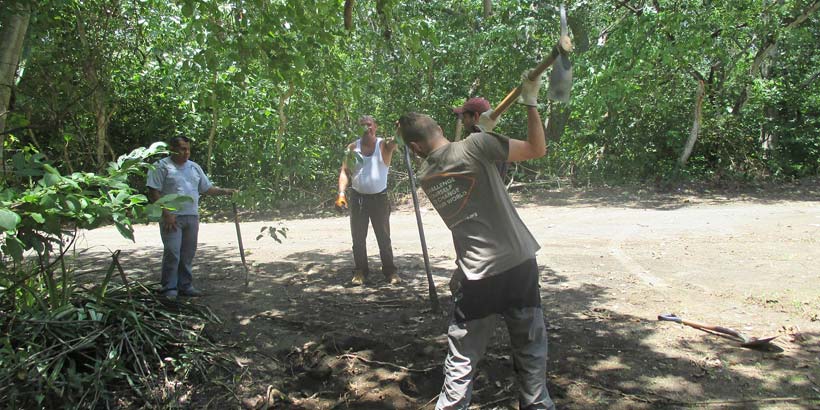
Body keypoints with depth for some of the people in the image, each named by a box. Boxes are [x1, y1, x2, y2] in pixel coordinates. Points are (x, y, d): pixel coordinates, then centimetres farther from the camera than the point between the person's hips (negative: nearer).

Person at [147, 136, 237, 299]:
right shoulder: (161, 166, -4)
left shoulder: (194, 167, 16)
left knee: (188, 253, 10)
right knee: (172, 253, -8)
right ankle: (169, 288, 0)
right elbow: (153, 193, -9)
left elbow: (207, 188, 19)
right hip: (172, 217, -6)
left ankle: (185, 286, 19)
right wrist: (166, 214, -16)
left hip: (192, 217, 6)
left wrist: (226, 191, 3)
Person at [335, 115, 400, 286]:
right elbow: (344, 172, 0)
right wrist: (341, 193, -14)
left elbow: (394, 143, -27)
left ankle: (390, 271, 12)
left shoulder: (384, 145, -4)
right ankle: (360, 271, 16)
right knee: (358, 237, 6)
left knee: (384, 237, 5)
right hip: (357, 197, 2)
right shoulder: (353, 147, 2)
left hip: (379, 197, -2)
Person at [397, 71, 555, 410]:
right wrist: (531, 102, 3)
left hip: (476, 278, 1)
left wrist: (482, 130, 17)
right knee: (531, 349, 17)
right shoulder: (475, 145, -9)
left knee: (462, 359, 11)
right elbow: (537, 149, -4)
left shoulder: (425, 176, 4)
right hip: (519, 266, -1)